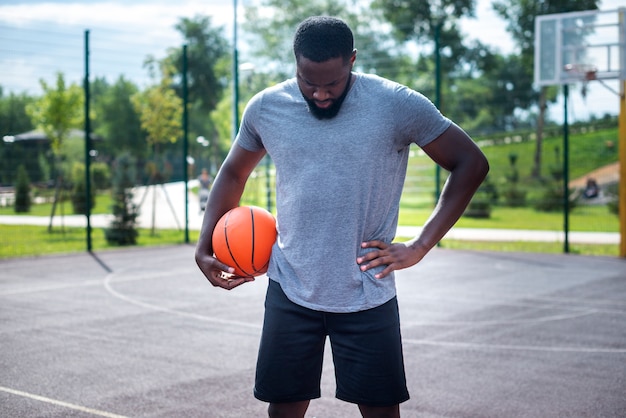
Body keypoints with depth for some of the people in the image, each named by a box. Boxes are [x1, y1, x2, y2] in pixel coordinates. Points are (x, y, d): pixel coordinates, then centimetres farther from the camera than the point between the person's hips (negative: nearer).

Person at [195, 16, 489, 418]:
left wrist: (419, 246, -8)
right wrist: (204, 248, 7)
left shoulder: (398, 105, -10)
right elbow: (233, 174, 17)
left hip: (368, 295, -2)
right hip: (290, 292, 2)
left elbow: (472, 163, -3)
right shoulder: (265, 107, 0)